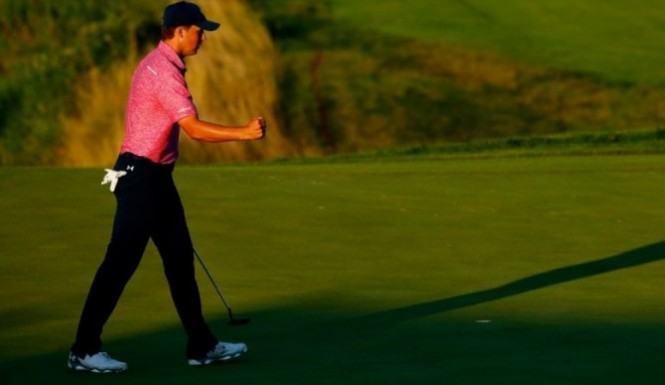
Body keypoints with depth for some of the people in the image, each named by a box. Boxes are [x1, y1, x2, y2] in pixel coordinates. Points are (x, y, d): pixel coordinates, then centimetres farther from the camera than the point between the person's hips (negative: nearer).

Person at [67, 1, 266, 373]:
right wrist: (244, 133, -23)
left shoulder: (160, 65, 15)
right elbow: (195, 129, -25)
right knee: (121, 262, -7)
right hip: (141, 175, -11)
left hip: (155, 176, 11)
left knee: (180, 258, 11)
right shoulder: (164, 71, -18)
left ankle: (202, 345, 16)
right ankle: (84, 349, -2)